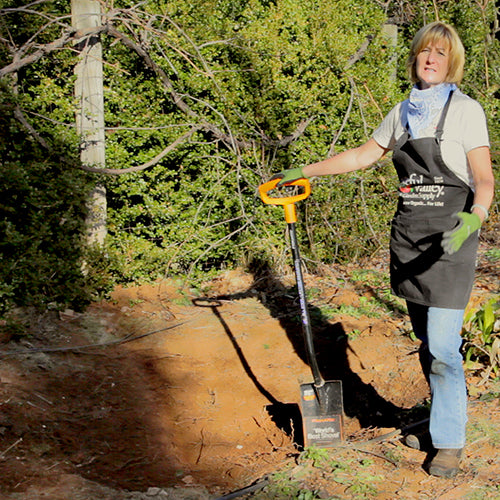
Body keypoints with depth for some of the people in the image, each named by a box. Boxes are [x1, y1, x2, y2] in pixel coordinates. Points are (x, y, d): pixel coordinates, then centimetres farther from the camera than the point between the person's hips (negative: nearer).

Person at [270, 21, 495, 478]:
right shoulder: (404, 112, 12)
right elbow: (363, 155, 21)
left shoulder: (466, 110, -5)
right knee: (426, 341, 11)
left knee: (442, 346, -8)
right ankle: (449, 409, 28)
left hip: (449, 236, -6)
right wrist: (304, 172, 19)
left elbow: (484, 179, -10)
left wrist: (471, 221, -28)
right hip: (408, 233, 6)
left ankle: (450, 440, 4)